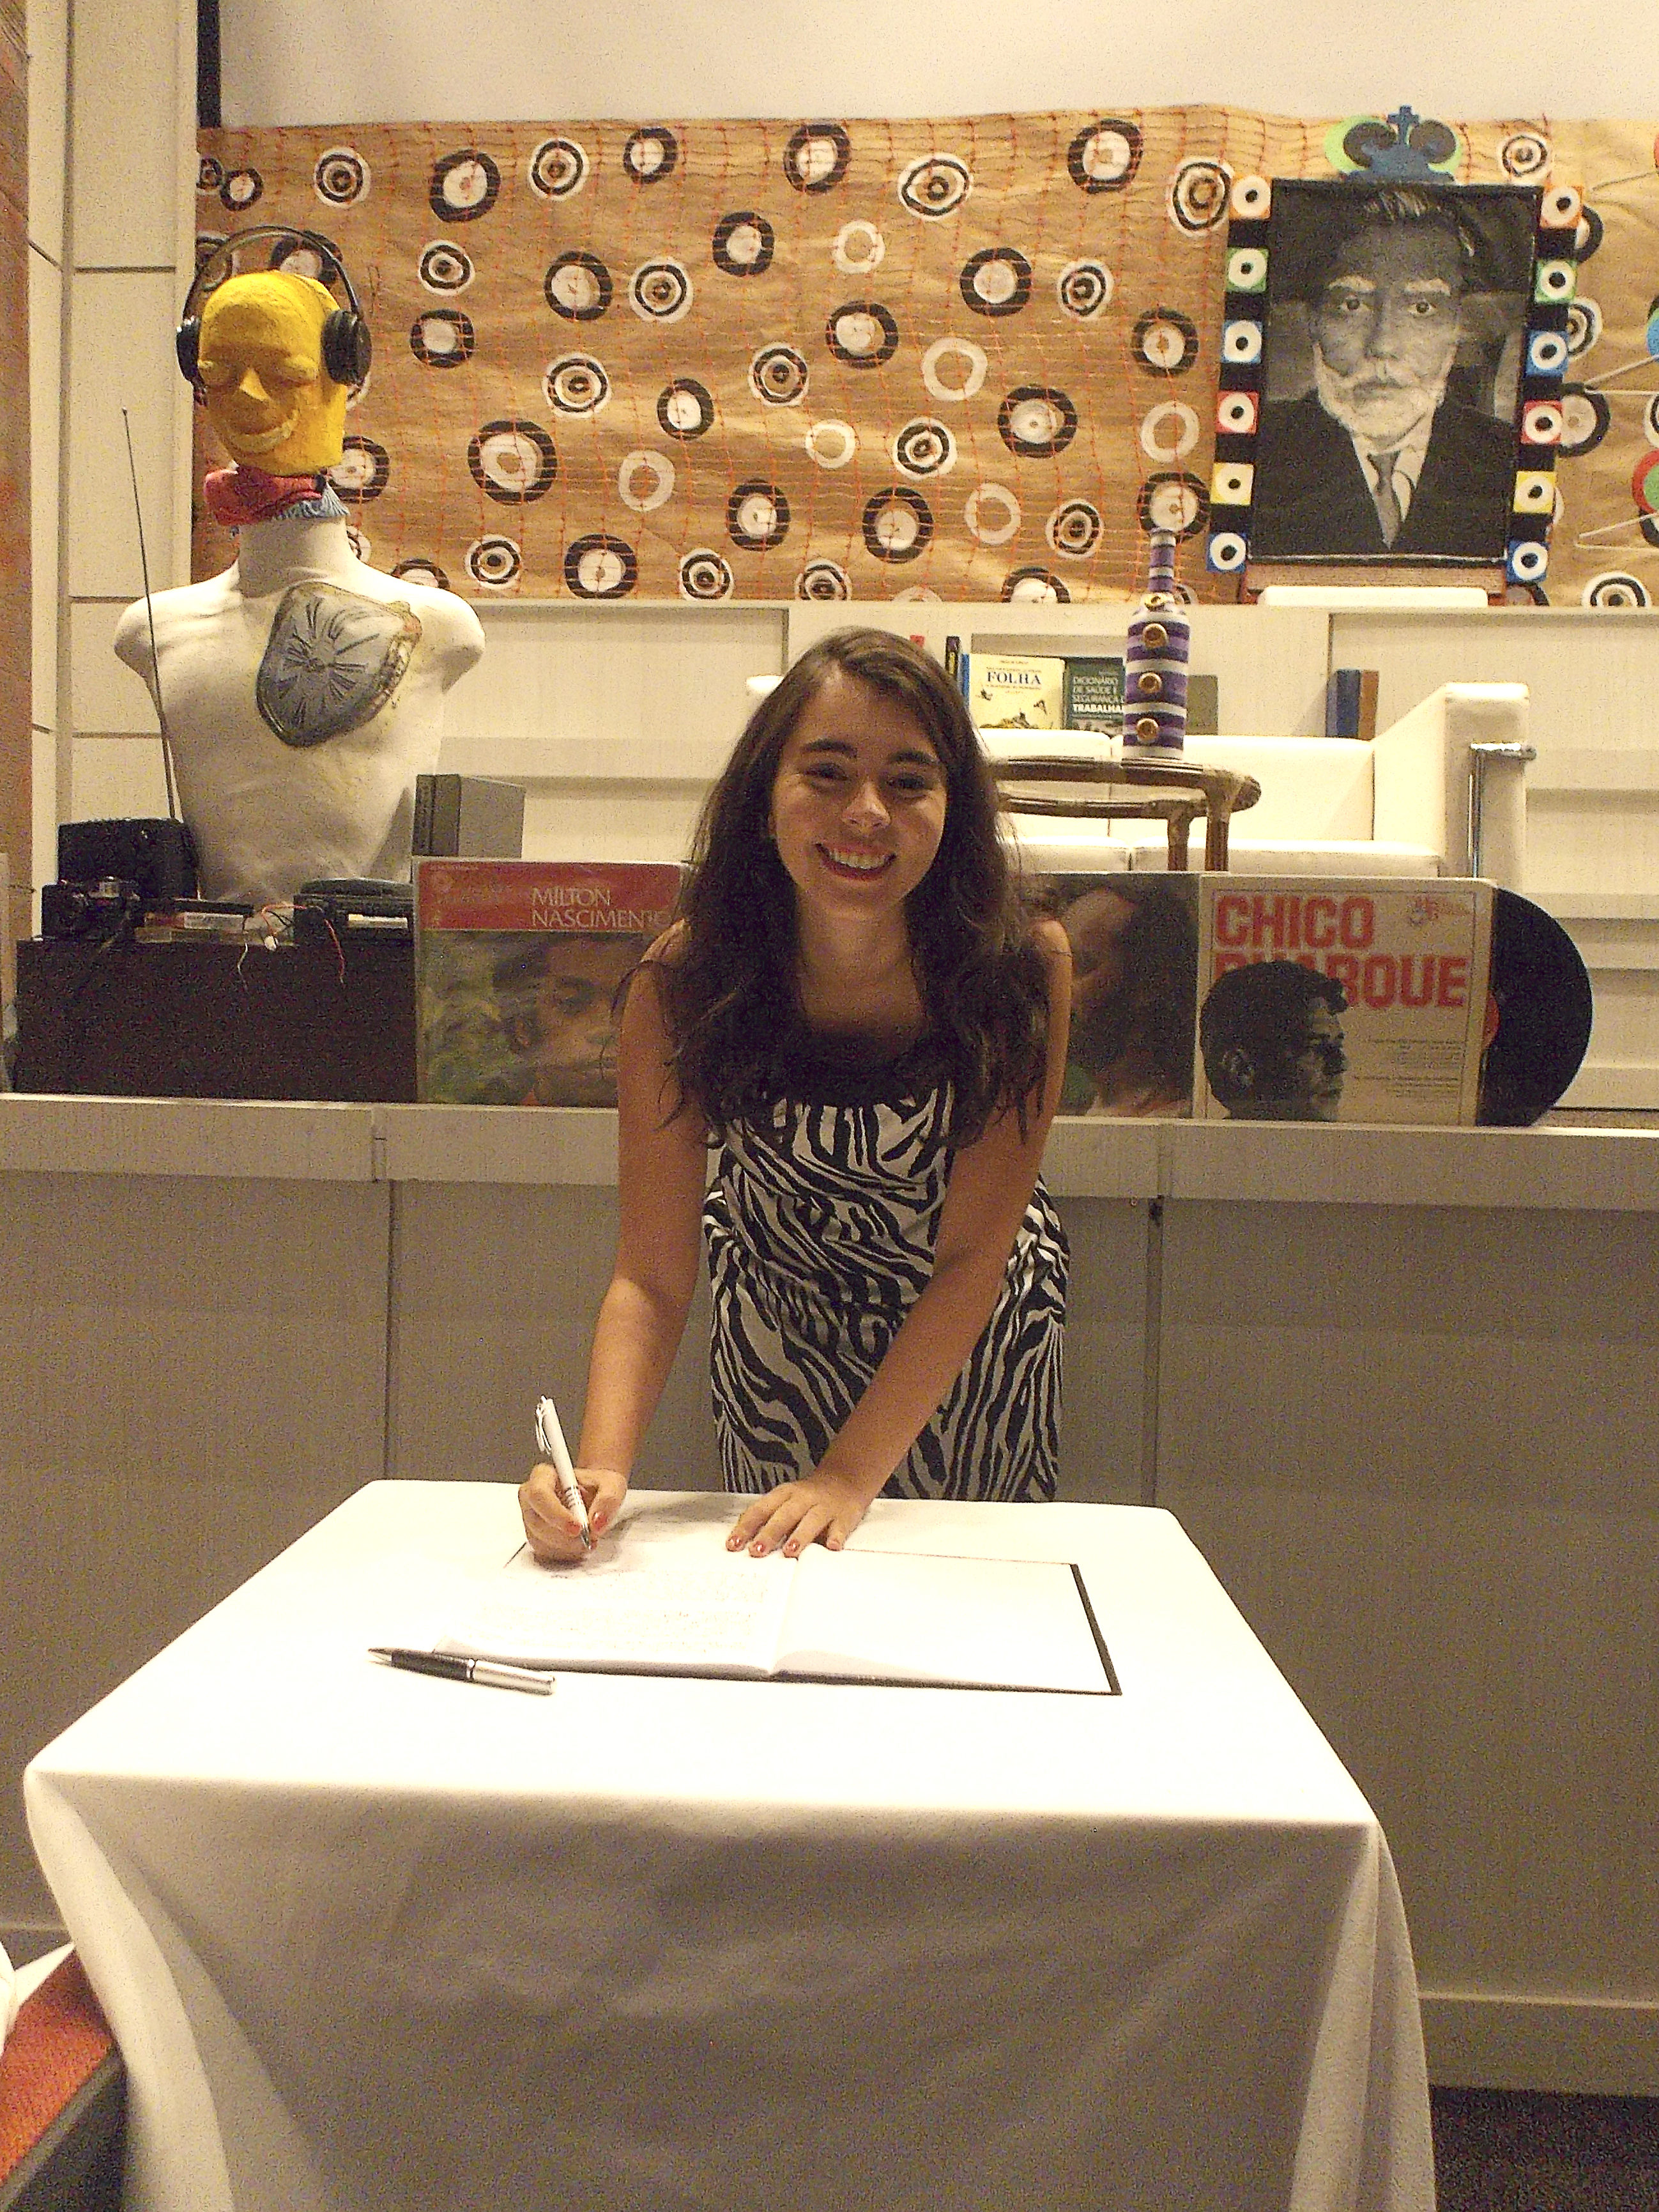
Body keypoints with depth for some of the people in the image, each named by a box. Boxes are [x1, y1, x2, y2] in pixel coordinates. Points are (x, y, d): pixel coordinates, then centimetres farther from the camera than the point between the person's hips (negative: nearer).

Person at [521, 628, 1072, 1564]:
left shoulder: (1026, 966, -29)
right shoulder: (683, 983, -27)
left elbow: (973, 1255, -25)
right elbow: (653, 1276, -24)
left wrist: (852, 1474, -31)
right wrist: (603, 1467, -41)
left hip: (978, 1324, 1)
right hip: (782, 1326, 0)